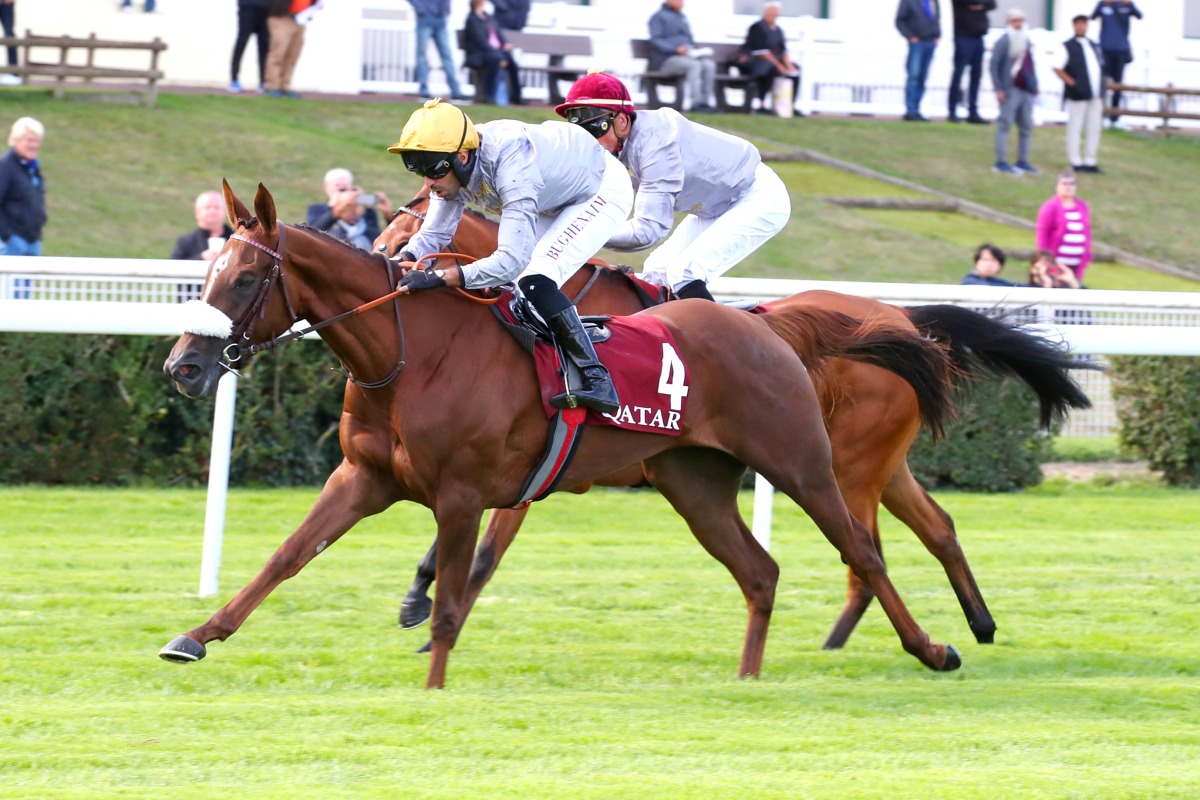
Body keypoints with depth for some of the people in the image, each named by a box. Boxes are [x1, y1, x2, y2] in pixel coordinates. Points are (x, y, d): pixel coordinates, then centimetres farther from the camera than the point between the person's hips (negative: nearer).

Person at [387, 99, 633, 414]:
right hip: (557, 198, 9)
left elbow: (512, 259, -45)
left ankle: (597, 381, -24)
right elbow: (434, 233, -7)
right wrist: (402, 261, -28)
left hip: (604, 190, -9)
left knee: (535, 280, -25)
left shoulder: (512, 166, -41)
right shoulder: (451, 165, -17)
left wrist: (441, 277, -53)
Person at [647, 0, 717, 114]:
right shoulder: (659, 17, 2)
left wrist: (696, 51, 6)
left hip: (686, 56, 7)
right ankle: (695, 103, -40)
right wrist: (675, 49, -23)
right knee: (694, 65, -34)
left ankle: (704, 102, -28)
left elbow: (690, 40, 29)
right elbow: (656, 40, -10)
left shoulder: (682, 17, 25)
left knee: (709, 65, -22)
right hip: (665, 60, -7)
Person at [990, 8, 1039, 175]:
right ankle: (1001, 162, -6)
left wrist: (1034, 85, 17)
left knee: (1026, 126, 9)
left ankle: (1022, 161, 17)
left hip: (1027, 91, 8)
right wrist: (998, 89, -16)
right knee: (1005, 124, -6)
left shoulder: (1026, 41, 17)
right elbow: (994, 65, -9)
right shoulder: (1003, 42, -5)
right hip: (1010, 90, -8)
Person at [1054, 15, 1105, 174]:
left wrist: (1101, 93, 14)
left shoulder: (1093, 47, 18)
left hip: (1095, 95, 7)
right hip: (1078, 96, -7)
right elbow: (1057, 68, -11)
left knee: (1094, 128, 7)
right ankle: (1075, 162, 1)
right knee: (1075, 127, -2)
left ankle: (1090, 161, 13)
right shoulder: (1068, 47, -4)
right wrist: (1071, 83, -17)